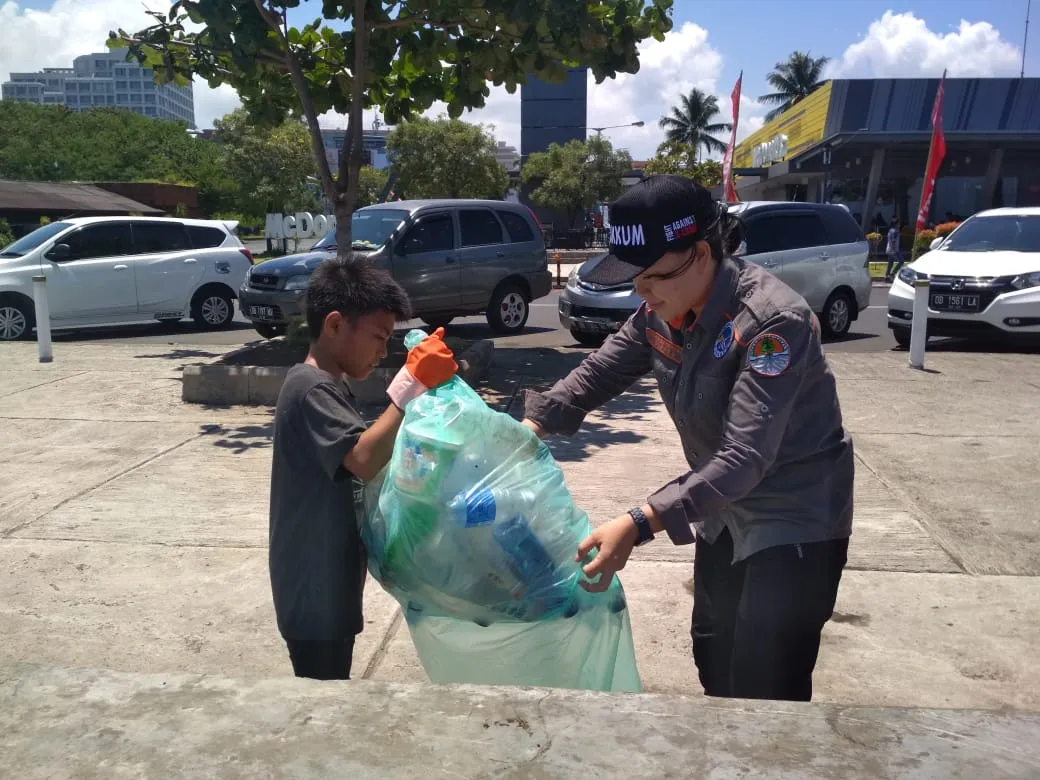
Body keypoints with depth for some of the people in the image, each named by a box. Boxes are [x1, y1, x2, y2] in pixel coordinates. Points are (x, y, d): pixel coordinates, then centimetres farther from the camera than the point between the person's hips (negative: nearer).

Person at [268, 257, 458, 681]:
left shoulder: (330, 387, 11)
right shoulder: (312, 389, -21)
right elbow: (363, 460, -34)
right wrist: (411, 385, -34)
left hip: (329, 583, 10)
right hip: (314, 590, -10)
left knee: (331, 693, 22)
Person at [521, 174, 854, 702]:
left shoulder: (772, 321, -31)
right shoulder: (661, 313, -8)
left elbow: (747, 456, -38)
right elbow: (597, 373, -1)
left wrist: (638, 525, -47)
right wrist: (528, 429, -18)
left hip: (796, 519, -8)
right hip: (726, 511, 8)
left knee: (764, 691, -2)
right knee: (711, 658, 24)